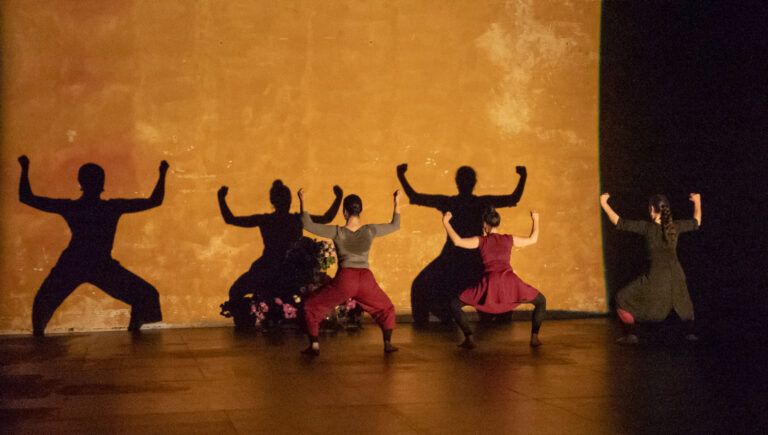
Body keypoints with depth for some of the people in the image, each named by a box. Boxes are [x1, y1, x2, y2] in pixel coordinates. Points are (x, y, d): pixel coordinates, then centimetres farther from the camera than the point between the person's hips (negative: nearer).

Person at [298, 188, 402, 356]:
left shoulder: (337, 232, -5)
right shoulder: (370, 231, 0)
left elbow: (308, 225, -1)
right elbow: (395, 225, 16)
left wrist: (302, 202, 8)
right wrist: (397, 203, 26)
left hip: (344, 280, -2)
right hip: (366, 280, 2)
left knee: (311, 305, 16)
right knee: (386, 308, 28)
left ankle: (314, 346, 7)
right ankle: (388, 343, 13)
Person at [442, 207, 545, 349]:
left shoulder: (481, 241, 14)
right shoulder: (509, 239, 21)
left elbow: (457, 241, 2)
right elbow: (533, 239, 35)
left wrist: (446, 223, 15)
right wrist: (536, 220, 51)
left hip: (490, 284, -2)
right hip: (511, 282, 2)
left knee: (455, 304, 15)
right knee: (541, 301, 27)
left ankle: (469, 338, 0)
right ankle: (534, 337, 10)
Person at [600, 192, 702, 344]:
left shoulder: (647, 227, -10)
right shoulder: (675, 227, 1)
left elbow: (619, 222, -9)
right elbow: (696, 222, 21)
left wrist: (604, 204, -1)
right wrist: (697, 202, 35)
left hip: (656, 277, -4)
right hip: (676, 275, 4)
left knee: (623, 299, 12)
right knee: (682, 301, 34)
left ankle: (631, 334, 3)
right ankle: (690, 332, 20)